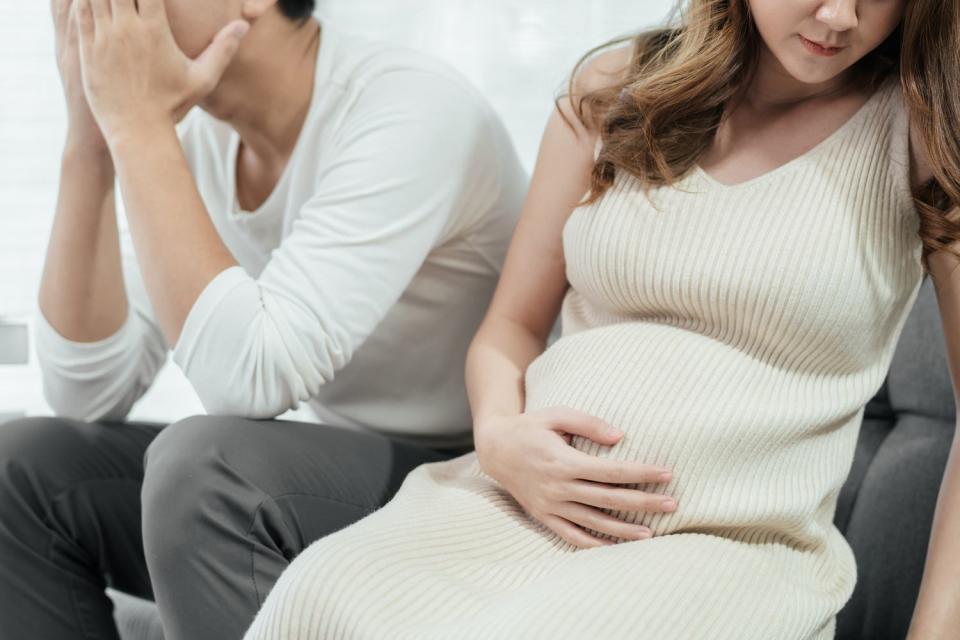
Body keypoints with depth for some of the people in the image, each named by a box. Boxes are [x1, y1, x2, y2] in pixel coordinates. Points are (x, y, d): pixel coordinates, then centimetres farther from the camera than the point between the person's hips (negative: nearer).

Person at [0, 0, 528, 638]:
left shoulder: (411, 109, -22)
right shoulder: (201, 132, 0)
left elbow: (249, 378, -31)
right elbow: (88, 393, -4)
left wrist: (140, 125, -25)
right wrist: (91, 139, -12)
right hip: (339, 473, 7)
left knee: (201, 463, -31)